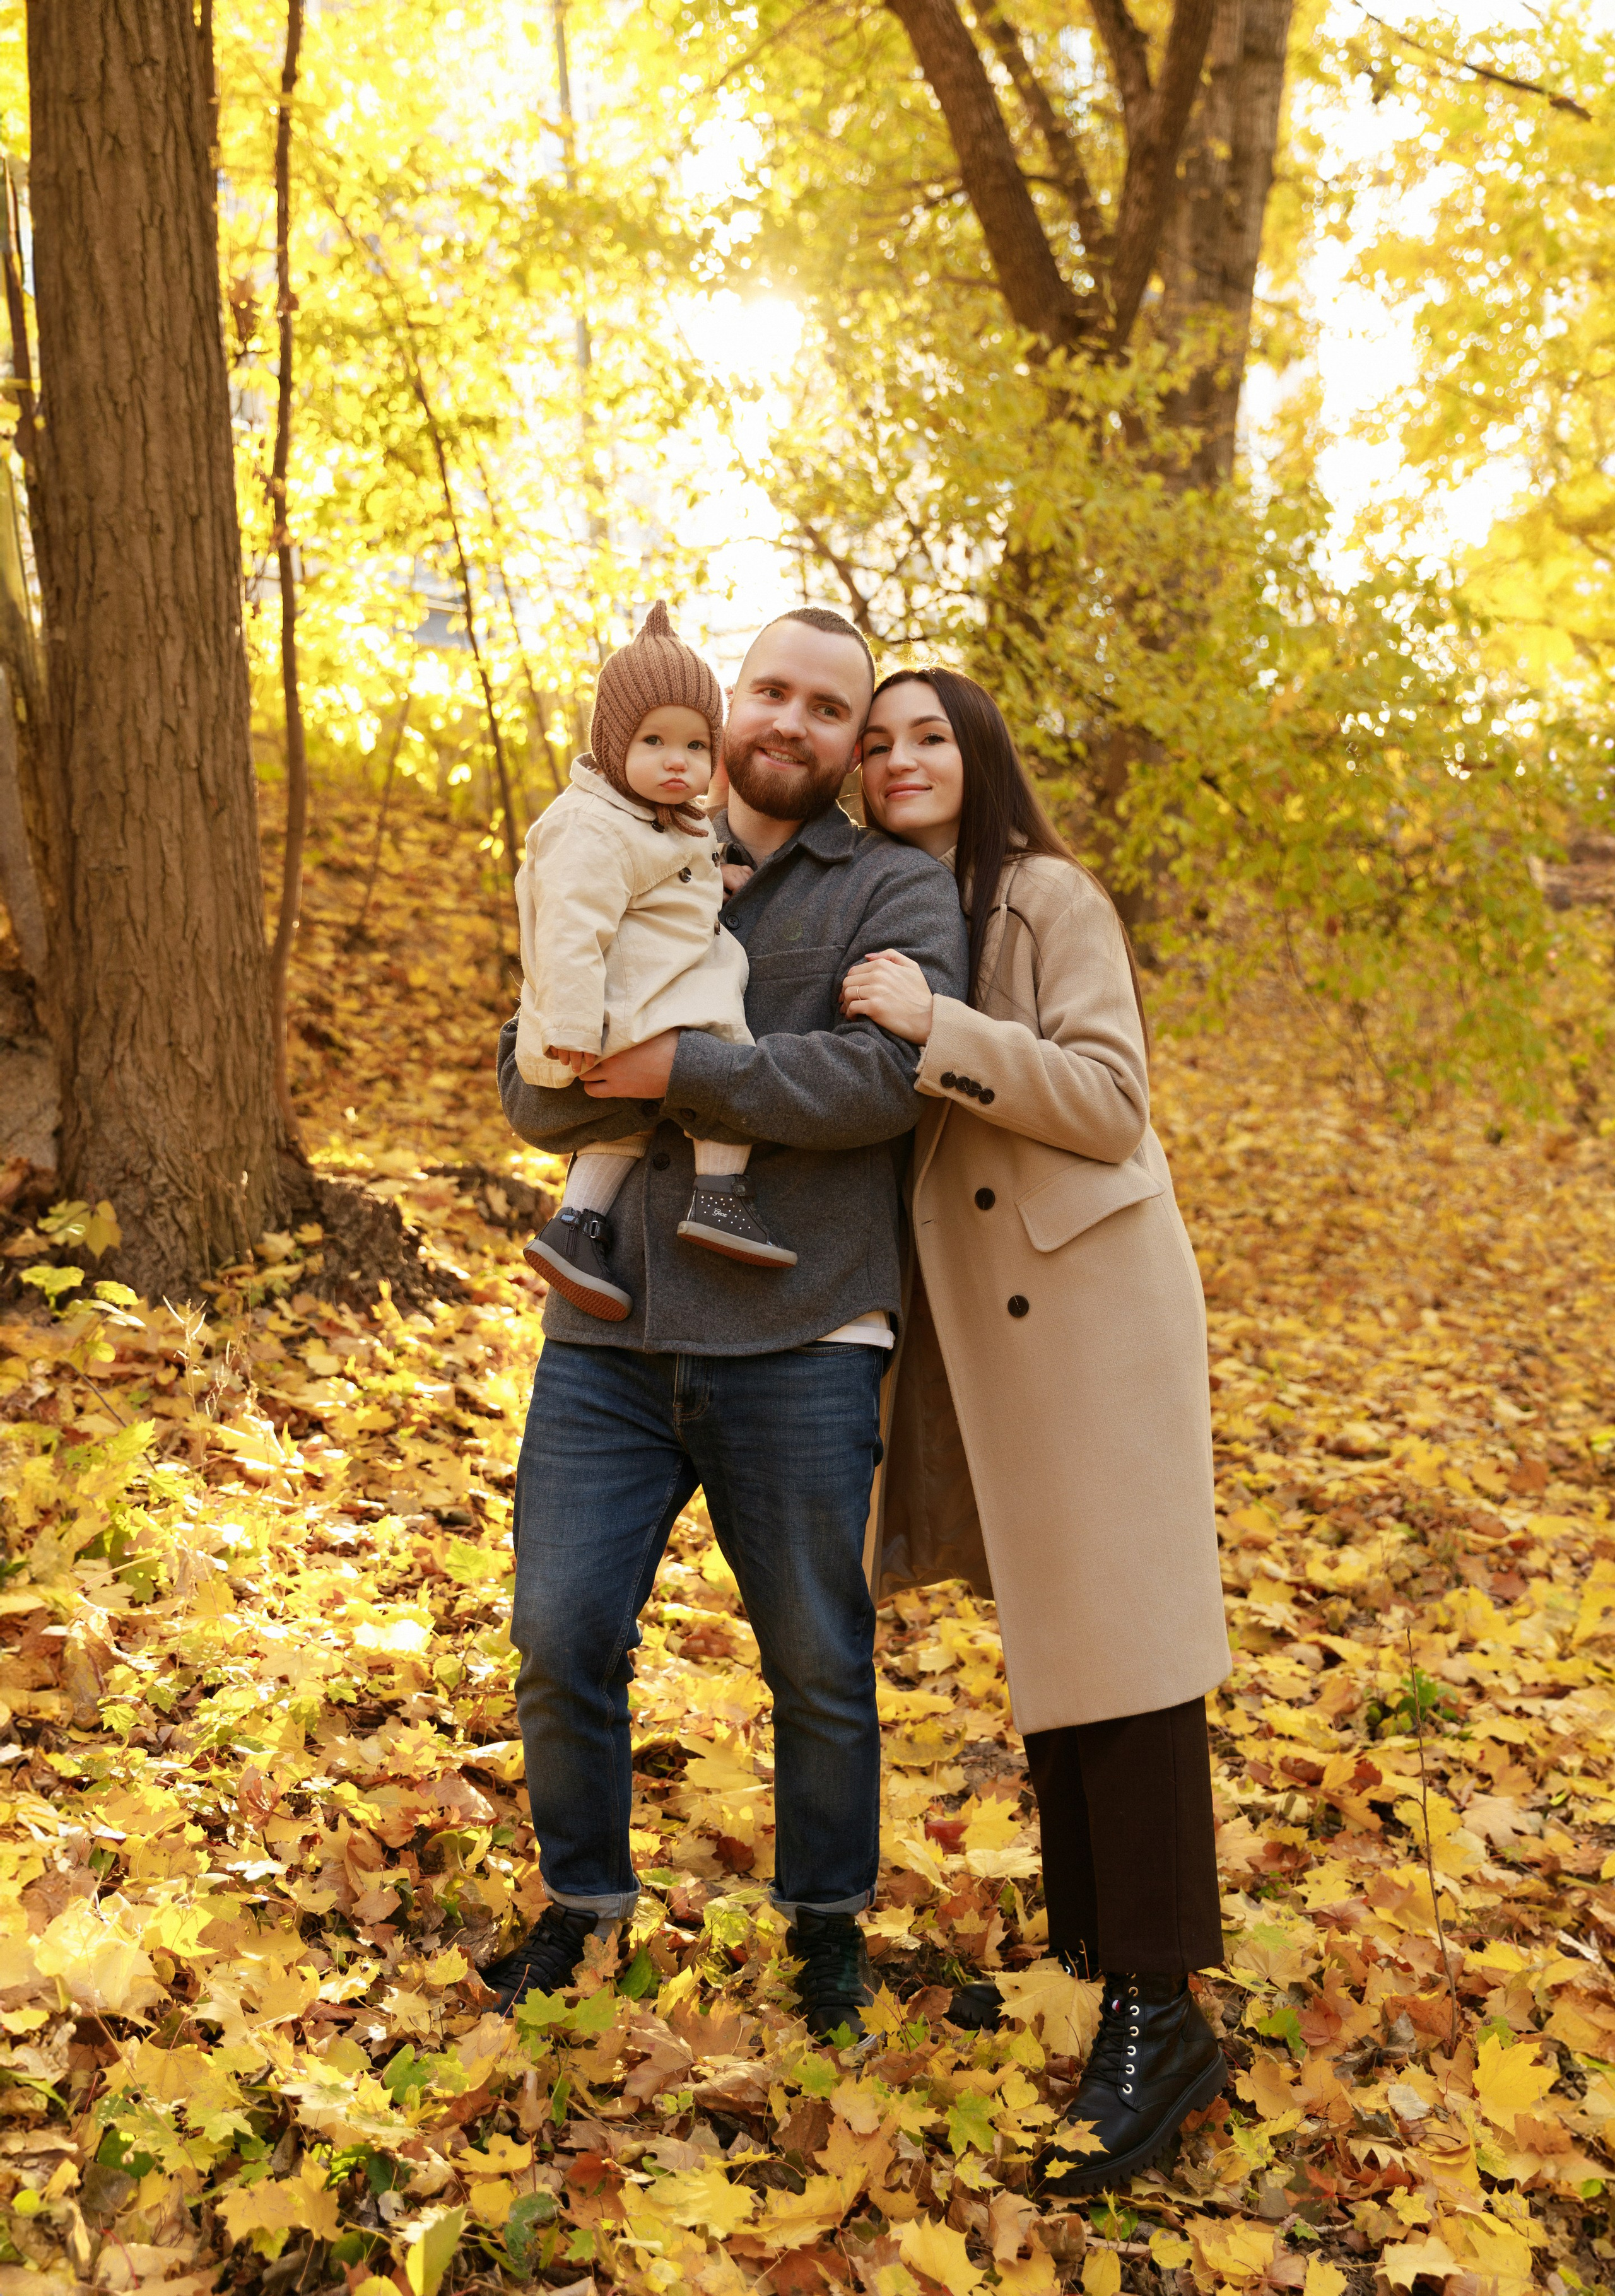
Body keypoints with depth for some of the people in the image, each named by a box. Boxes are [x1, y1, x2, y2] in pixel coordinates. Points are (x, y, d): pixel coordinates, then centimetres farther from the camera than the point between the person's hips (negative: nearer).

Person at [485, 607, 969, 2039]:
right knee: (561, 1641, 5)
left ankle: (828, 1920, 32)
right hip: (608, 1337, 3)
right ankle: (584, 1905, 29)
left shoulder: (898, 892, 2)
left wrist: (686, 1072, -17)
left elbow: (886, 1075, -16)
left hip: (796, 1346, -3)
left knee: (818, 1661, 10)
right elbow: (536, 1090, 3)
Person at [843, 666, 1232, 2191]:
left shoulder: (1050, 897, -7)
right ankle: (1083, 1952, 27)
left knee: (1115, 1638, -6)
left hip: (1088, 1295, -7)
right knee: (1037, 1637, 14)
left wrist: (938, 1028, -24)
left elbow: (1109, 1098, -16)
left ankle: (1158, 2013, 1)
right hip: (974, 1312, 7)